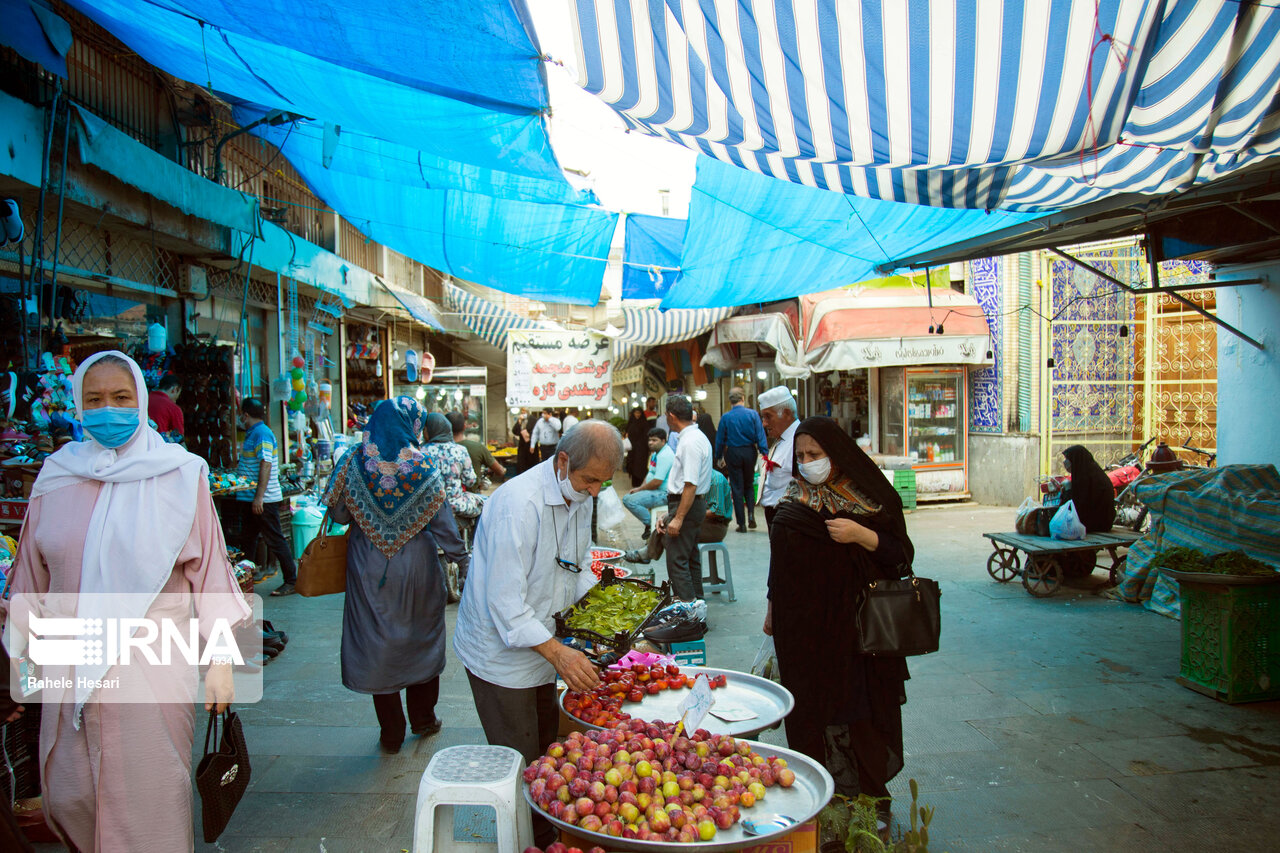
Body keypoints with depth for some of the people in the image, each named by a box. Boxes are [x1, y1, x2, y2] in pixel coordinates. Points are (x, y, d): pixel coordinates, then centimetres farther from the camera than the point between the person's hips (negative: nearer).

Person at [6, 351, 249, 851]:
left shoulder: (179, 475, -6)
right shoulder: (57, 477, 3)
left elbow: (208, 567, -5)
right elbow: (33, 575, 11)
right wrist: (18, 654, 14)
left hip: (153, 665, -3)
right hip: (72, 667, 3)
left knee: (149, 798, 4)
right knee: (67, 798, 13)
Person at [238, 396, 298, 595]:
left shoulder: (262, 434, -14)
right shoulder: (252, 434, 16)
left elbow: (266, 465, -22)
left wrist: (259, 497, -26)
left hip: (264, 500, -10)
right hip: (250, 498, 10)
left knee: (275, 540, -5)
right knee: (248, 540, 15)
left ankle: (293, 581, 1)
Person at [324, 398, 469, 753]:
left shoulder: (354, 462, -8)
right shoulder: (423, 467, -10)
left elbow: (338, 513, -4)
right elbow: (443, 523, -7)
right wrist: (461, 557, 4)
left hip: (369, 569, 1)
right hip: (417, 565, 0)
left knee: (378, 643, 10)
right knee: (421, 638, 17)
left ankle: (391, 734, 19)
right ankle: (423, 718, 31)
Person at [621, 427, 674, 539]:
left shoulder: (664, 456, -19)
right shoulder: (655, 453, 16)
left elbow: (657, 482, -23)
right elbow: (650, 474, 24)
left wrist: (640, 489, -9)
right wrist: (640, 487, 7)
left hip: (664, 493, -11)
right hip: (655, 490, 11)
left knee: (631, 501, -24)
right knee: (626, 498, 11)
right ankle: (648, 525, 8)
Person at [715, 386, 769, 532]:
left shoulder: (726, 417, -5)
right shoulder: (752, 414, -6)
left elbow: (720, 439, 1)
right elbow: (760, 435, -7)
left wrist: (719, 457, 12)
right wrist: (764, 453, -2)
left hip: (733, 454, -1)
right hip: (750, 452, 1)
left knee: (737, 488, 5)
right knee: (749, 485, 19)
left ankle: (741, 524, 6)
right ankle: (751, 513, -1)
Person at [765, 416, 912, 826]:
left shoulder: (871, 496, -3)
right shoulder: (793, 504, 4)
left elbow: (901, 556, -3)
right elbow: (779, 562, 12)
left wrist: (861, 535, -19)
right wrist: (773, 607, 14)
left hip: (860, 626, -2)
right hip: (806, 629, 2)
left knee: (864, 710, 4)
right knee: (813, 711, 6)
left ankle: (871, 795, 22)